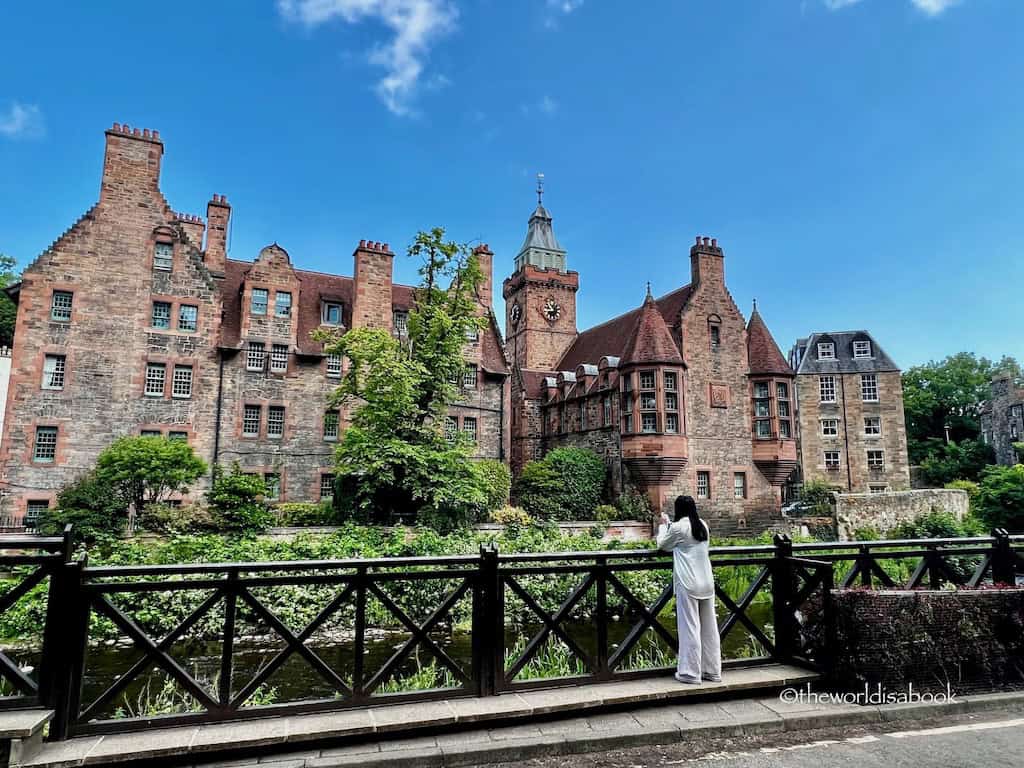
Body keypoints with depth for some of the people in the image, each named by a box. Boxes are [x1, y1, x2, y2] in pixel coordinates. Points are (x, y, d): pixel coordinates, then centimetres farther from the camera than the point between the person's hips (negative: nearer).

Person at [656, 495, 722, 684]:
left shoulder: (678, 527, -11)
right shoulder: (703, 526, 7)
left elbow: (662, 544, 5)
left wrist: (663, 524, 19)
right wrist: (669, 524, 22)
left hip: (688, 584, -6)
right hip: (707, 583, 6)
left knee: (690, 627, 0)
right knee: (709, 627, 11)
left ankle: (691, 673, 6)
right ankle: (713, 671, 20)